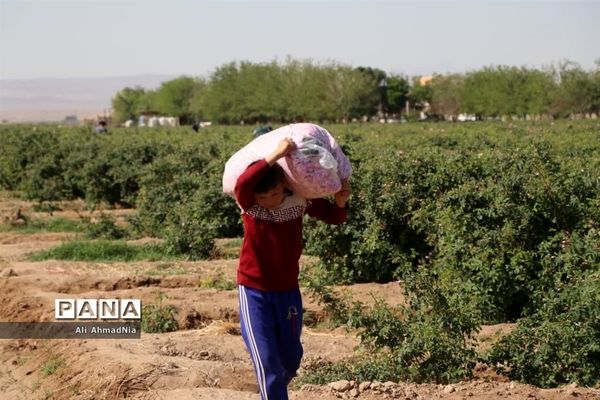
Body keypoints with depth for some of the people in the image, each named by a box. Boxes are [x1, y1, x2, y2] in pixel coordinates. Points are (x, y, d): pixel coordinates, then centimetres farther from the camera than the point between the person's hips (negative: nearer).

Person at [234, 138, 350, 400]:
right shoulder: (248, 203, -17)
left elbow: (333, 217, -1)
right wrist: (276, 155, -44)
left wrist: (341, 202, -23)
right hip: (254, 291, -3)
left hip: (288, 290, 3)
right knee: (266, 362, -11)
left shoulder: (300, 200, -11)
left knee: (290, 360, 15)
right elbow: (242, 183, -40)